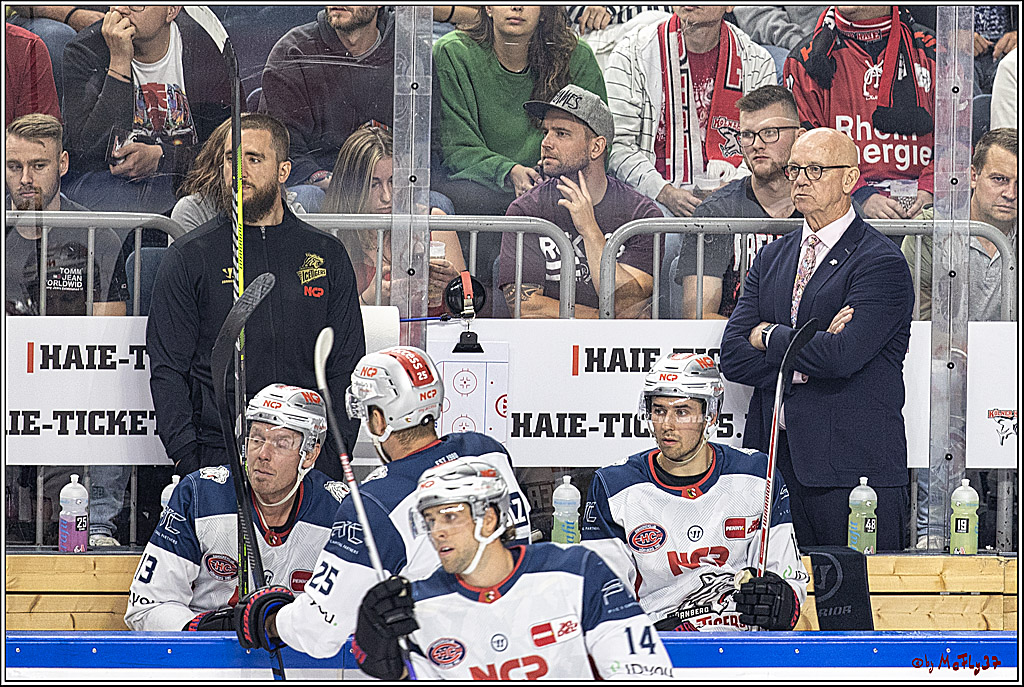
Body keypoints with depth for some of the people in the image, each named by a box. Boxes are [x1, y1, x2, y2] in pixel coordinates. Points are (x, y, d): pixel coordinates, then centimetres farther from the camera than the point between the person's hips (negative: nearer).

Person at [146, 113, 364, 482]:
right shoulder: (189, 255, 5)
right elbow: (167, 369, 2)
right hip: (217, 458, -2)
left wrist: (336, 451, -1)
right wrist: (186, 455, -9)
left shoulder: (326, 254, 12)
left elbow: (346, 365, 11)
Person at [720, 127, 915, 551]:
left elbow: (842, 356, -19)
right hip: (773, 462, 6)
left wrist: (769, 337, -3)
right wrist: (801, 363, -9)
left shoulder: (882, 263, -5)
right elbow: (733, 356, 7)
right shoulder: (772, 258, 16)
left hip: (852, 469, -5)